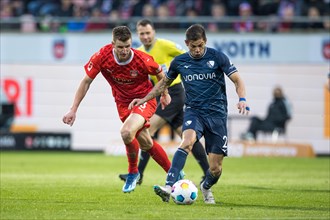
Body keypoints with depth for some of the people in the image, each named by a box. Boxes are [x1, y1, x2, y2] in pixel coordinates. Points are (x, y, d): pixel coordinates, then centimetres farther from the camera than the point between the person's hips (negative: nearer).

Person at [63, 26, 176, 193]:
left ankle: (133, 172, 0)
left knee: (126, 132, -26)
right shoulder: (102, 57, -21)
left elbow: (160, 74, -4)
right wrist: (73, 110, -12)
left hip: (144, 99, -4)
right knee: (145, 143, 10)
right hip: (123, 102, 4)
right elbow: (86, 81, -10)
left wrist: (165, 94, 13)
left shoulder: (142, 60, -26)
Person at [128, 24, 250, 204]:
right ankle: (169, 187, -45)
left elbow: (237, 80, -4)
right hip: (193, 111, 0)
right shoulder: (179, 61, 3)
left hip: (217, 114, 0)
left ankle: (206, 187, 34)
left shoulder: (217, 57, -4)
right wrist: (144, 99, 13)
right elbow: (164, 83, 20)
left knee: (215, 168, -2)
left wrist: (242, 99, -23)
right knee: (188, 141, -34)